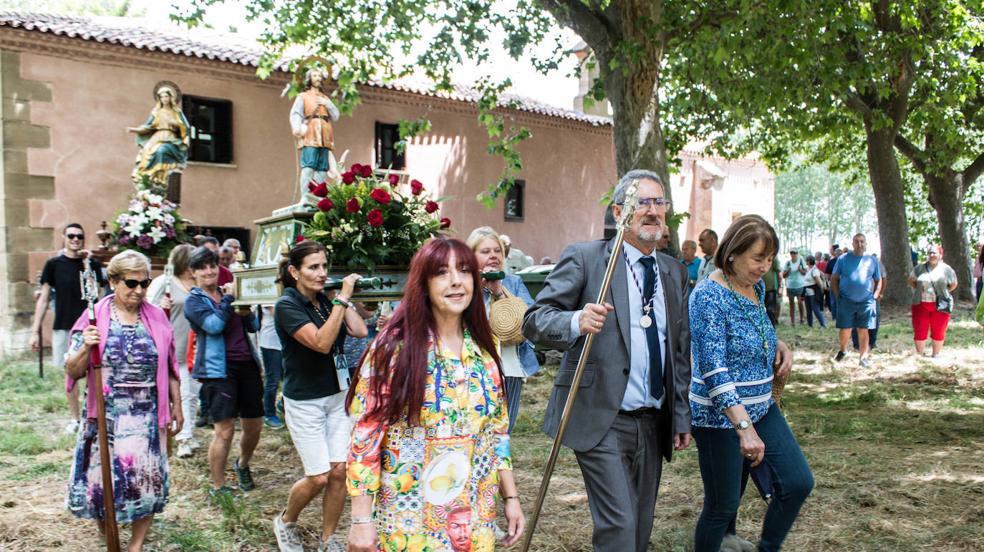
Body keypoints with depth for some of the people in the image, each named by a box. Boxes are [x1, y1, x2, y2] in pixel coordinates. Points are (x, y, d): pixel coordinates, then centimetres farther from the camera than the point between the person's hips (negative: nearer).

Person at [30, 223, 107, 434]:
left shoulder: (92, 264, 3)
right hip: (63, 327, 1)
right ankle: (74, 419, 20)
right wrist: (35, 331, 0)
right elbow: (44, 298, 4)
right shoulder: (54, 264, 3)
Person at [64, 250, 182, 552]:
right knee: (101, 477, 6)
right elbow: (73, 371, -3)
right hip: (105, 416, -1)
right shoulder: (94, 317, -4)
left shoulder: (156, 317, 2)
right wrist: (86, 348, -22)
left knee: (147, 479, 4)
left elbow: (170, 367, 9)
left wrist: (177, 406, 10)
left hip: (148, 417, 1)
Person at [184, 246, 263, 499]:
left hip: (247, 364, 6)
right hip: (219, 369, -6)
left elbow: (253, 326, 16)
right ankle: (217, 487, 7)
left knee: (254, 426, 11)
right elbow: (214, 325, -18)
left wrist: (246, 312, -4)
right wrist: (228, 299, -10)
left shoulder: (229, 292, 16)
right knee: (224, 430, -8)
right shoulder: (194, 300, -1)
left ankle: (242, 465, 39)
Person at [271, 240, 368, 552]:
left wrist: (345, 298, -3)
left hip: (338, 395, 6)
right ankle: (286, 522, 26)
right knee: (319, 477, -3)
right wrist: (342, 298, -27)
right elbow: (322, 342, -27)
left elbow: (360, 331, -5)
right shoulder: (287, 305, -14)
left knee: (339, 471, 3)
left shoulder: (324, 301, 5)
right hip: (304, 401, -6)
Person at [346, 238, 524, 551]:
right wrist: (362, 520, -13)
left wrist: (511, 496, 8)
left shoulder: (484, 349, 3)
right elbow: (365, 434, -12)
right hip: (409, 521, -4)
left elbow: (498, 428, 10)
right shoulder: (394, 347, -12)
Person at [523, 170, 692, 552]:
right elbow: (534, 320, -11)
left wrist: (681, 418, 14)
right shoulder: (584, 258, -6)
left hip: (653, 423, 6)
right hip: (601, 420, -6)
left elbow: (681, 351, 16)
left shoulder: (675, 273, 12)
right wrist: (576, 322, -31)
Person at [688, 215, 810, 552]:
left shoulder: (757, 287, 5)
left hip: (762, 408, 8)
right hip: (721, 416, -8)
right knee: (723, 506, 3)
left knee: (798, 483, 6)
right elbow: (714, 369, -28)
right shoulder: (709, 297, -20)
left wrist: (779, 345, 1)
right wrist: (744, 426, -35)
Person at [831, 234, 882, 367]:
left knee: (863, 330, 3)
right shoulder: (843, 259, 2)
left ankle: (864, 357, 11)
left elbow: (879, 281, 15)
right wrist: (837, 296, -1)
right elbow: (834, 278, 6)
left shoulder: (872, 261, 7)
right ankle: (843, 350, 28)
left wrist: (875, 295, 3)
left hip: (866, 301, 1)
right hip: (846, 301, -1)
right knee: (845, 329, 2)